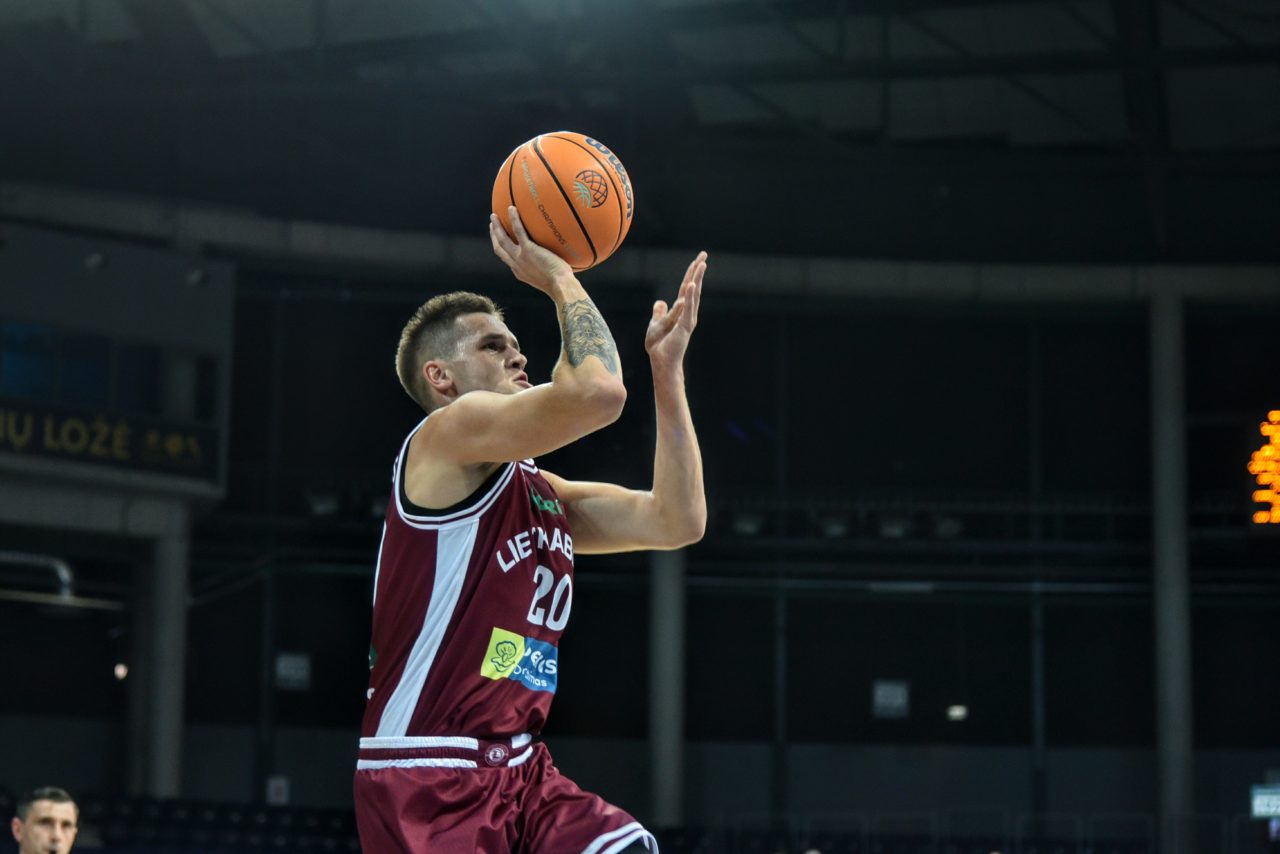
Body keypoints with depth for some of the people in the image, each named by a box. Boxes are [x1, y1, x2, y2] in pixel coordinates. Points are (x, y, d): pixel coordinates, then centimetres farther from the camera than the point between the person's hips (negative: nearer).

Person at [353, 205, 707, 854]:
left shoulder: (541, 493, 18)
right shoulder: (445, 435, -8)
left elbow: (678, 521, 10)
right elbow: (596, 391, -23)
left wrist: (667, 367, 10)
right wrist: (559, 277, -7)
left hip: (521, 771, 8)